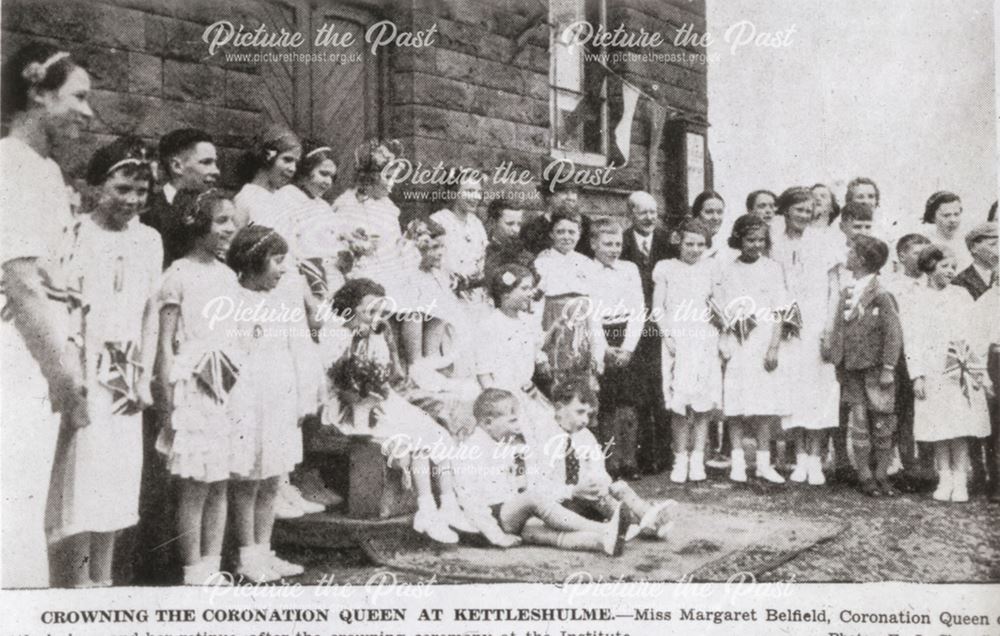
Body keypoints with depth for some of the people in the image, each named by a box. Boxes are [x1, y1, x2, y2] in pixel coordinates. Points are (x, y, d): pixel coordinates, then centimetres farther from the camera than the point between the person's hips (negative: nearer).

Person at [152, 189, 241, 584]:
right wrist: (167, 407, -11)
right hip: (192, 386, -6)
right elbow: (165, 346, -8)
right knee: (194, 487, -2)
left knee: (220, 484, 9)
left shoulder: (228, 276, 12)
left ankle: (212, 569, 18)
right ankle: (193, 574, 8)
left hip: (228, 387, 6)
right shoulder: (179, 274, -7)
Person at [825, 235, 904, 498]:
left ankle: (881, 476, 13)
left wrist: (888, 368, -13)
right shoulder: (846, 293, 8)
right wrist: (831, 349, 0)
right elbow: (839, 328, 13)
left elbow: (893, 333, -11)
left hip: (876, 370, -5)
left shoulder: (881, 294, -10)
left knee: (882, 425, 3)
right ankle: (864, 476, 12)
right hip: (852, 369, 5)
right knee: (859, 424, 5)